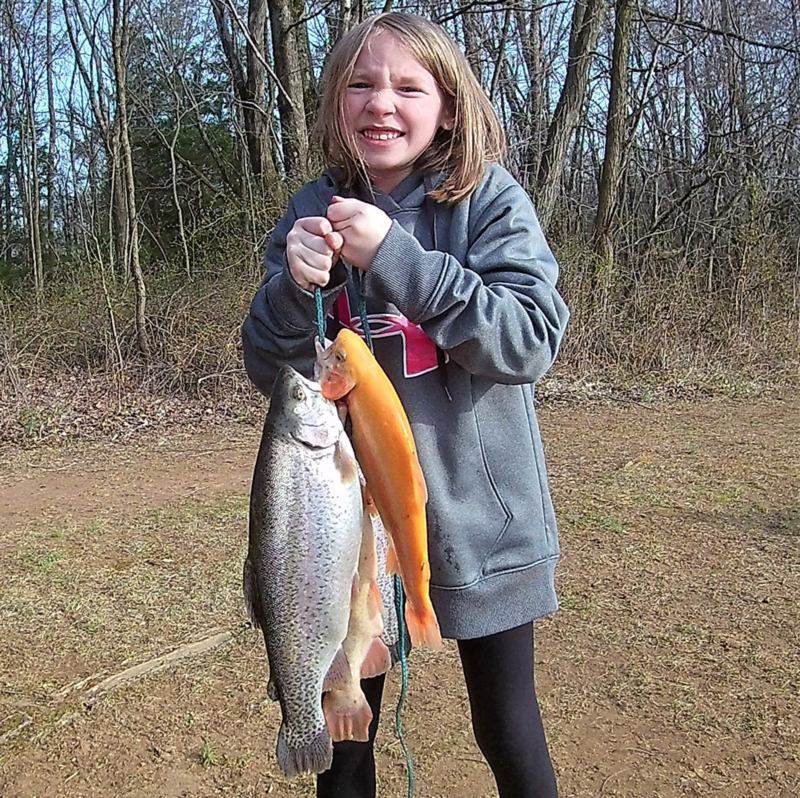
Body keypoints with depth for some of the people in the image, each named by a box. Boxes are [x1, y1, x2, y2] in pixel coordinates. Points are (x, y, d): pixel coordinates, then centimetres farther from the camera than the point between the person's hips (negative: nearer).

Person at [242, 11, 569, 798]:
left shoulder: (491, 201, -7)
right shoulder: (312, 213, 1)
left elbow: (531, 340, -19)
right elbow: (268, 371, -2)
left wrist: (393, 257, -25)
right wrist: (296, 285, -22)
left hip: (476, 519, -2)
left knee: (508, 731, 14)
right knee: (342, 734, 18)